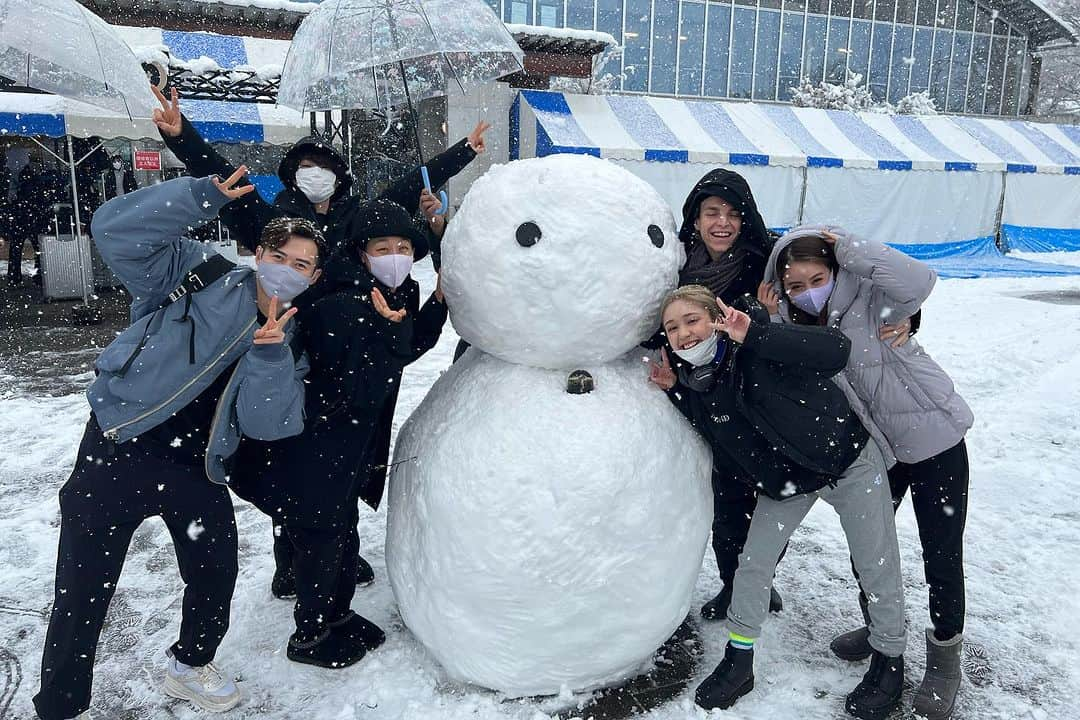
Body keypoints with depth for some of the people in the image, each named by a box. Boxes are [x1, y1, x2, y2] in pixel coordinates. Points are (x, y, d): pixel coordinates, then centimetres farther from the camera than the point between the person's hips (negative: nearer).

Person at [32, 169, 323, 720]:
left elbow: (268, 424, -8)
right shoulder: (202, 277, -6)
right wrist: (205, 195, -27)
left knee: (215, 578, 16)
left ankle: (191, 665, 46)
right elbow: (115, 231, -19)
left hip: (194, 471, 5)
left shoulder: (289, 343, 5)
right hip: (116, 454, -4)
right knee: (81, 593, 6)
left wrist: (270, 353, -23)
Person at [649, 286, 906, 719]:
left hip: (847, 461, -5)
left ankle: (890, 660, 32)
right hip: (784, 480, 5)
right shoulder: (694, 379, -11)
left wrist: (755, 335, -44)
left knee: (877, 570, 6)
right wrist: (675, 390, -13)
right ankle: (738, 664, 24)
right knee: (752, 563, 7)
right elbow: (711, 436, -1)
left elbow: (836, 349, -38)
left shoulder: (758, 347, -28)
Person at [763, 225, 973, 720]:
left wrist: (846, 246, -31)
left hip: (934, 440, -5)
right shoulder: (787, 327, -5)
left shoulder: (865, 298, -19)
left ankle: (945, 654, 26)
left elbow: (918, 280, -37)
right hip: (874, 451, 5)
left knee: (941, 556, 3)